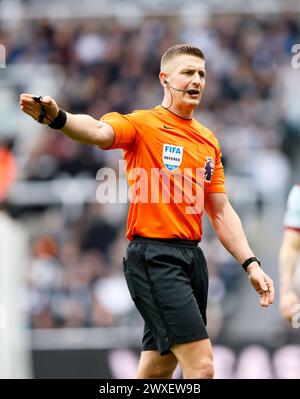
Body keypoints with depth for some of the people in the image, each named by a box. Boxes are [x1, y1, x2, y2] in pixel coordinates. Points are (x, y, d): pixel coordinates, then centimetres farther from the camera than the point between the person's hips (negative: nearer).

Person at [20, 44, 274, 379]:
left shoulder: (208, 140, 16)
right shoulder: (143, 124, -5)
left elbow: (221, 212, 20)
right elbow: (99, 132, -27)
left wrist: (250, 264, 10)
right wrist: (57, 117, -48)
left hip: (192, 257, 7)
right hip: (153, 255, -7)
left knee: (158, 370, 12)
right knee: (201, 366, -16)